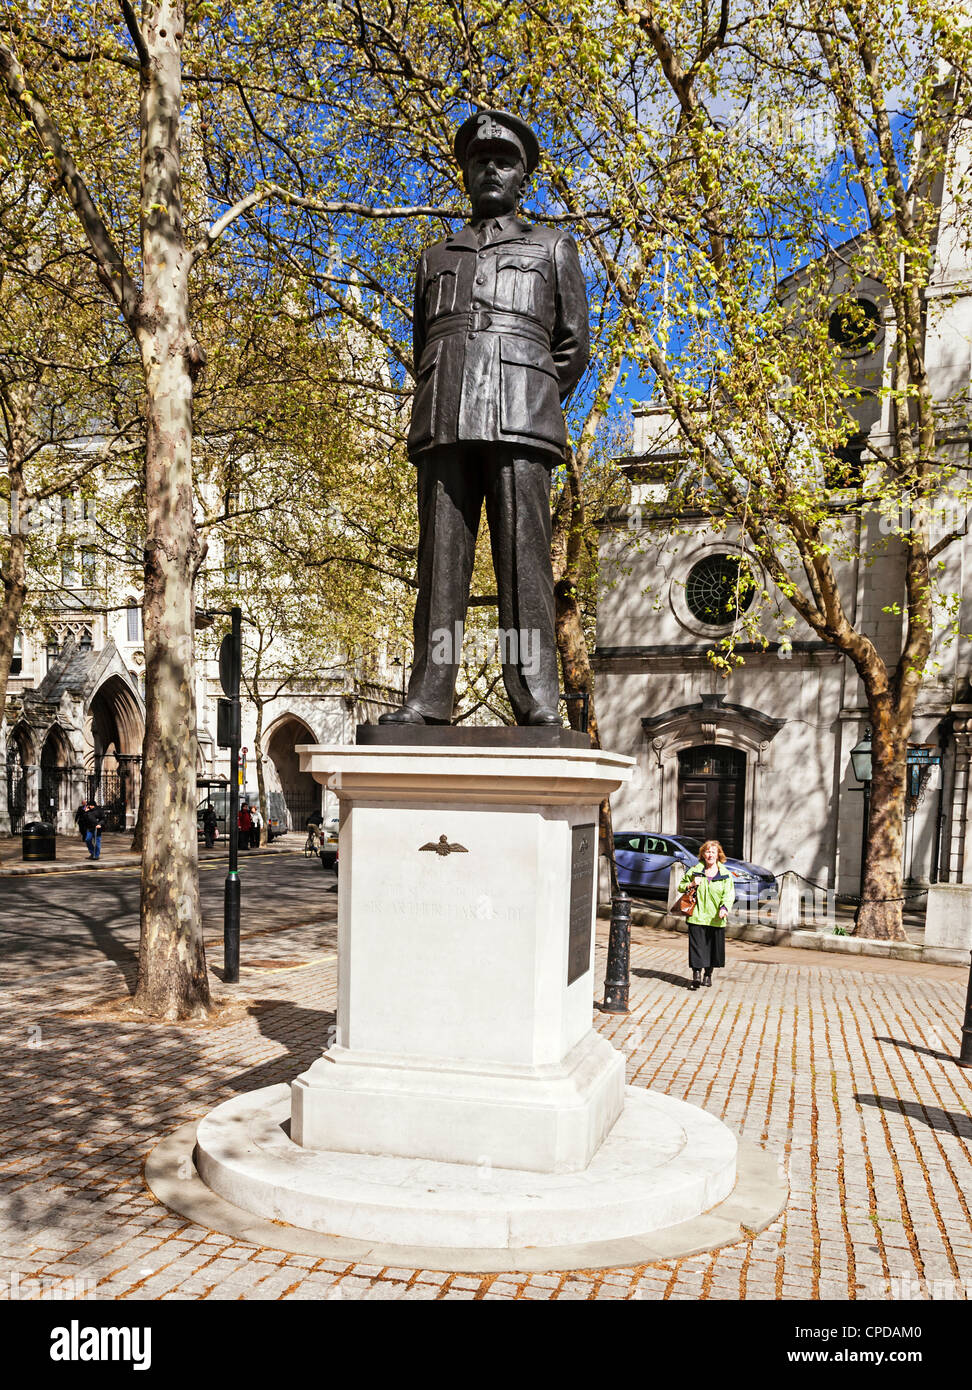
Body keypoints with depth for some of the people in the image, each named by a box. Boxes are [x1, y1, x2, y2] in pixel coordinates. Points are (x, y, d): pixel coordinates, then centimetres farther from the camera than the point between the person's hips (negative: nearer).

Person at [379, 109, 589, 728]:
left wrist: (528, 405, 6)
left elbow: (574, 347, 15)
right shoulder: (436, 257, 31)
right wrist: (439, 409, 11)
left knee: (524, 561, -12)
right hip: (445, 423, 3)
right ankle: (428, 700, -9)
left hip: (520, 420, -3)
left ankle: (538, 705, -15)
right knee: (440, 561, -7)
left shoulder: (554, 247, 23)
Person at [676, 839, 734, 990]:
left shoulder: (725, 874, 6)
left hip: (716, 919, 1)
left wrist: (724, 907, -19)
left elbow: (729, 894, 0)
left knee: (714, 946, 6)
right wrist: (691, 884, -7)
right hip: (697, 916, -1)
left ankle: (708, 974, 21)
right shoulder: (694, 871, 6)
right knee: (697, 945, -8)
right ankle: (696, 973, -7)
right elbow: (681, 886, 14)